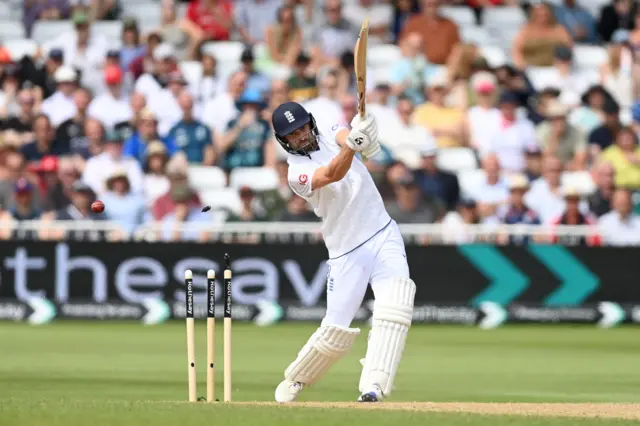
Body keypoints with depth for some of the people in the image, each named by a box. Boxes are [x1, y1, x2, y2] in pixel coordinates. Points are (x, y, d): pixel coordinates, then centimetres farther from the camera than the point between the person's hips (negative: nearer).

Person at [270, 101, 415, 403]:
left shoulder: (331, 134, 5)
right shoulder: (297, 173, -10)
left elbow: (344, 136, -19)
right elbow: (332, 175, -30)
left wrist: (362, 133, -44)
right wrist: (352, 144, -50)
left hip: (384, 236, 3)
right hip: (347, 252, -3)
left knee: (394, 304, -21)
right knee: (336, 331, -3)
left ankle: (374, 387, -27)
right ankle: (294, 381, 25)